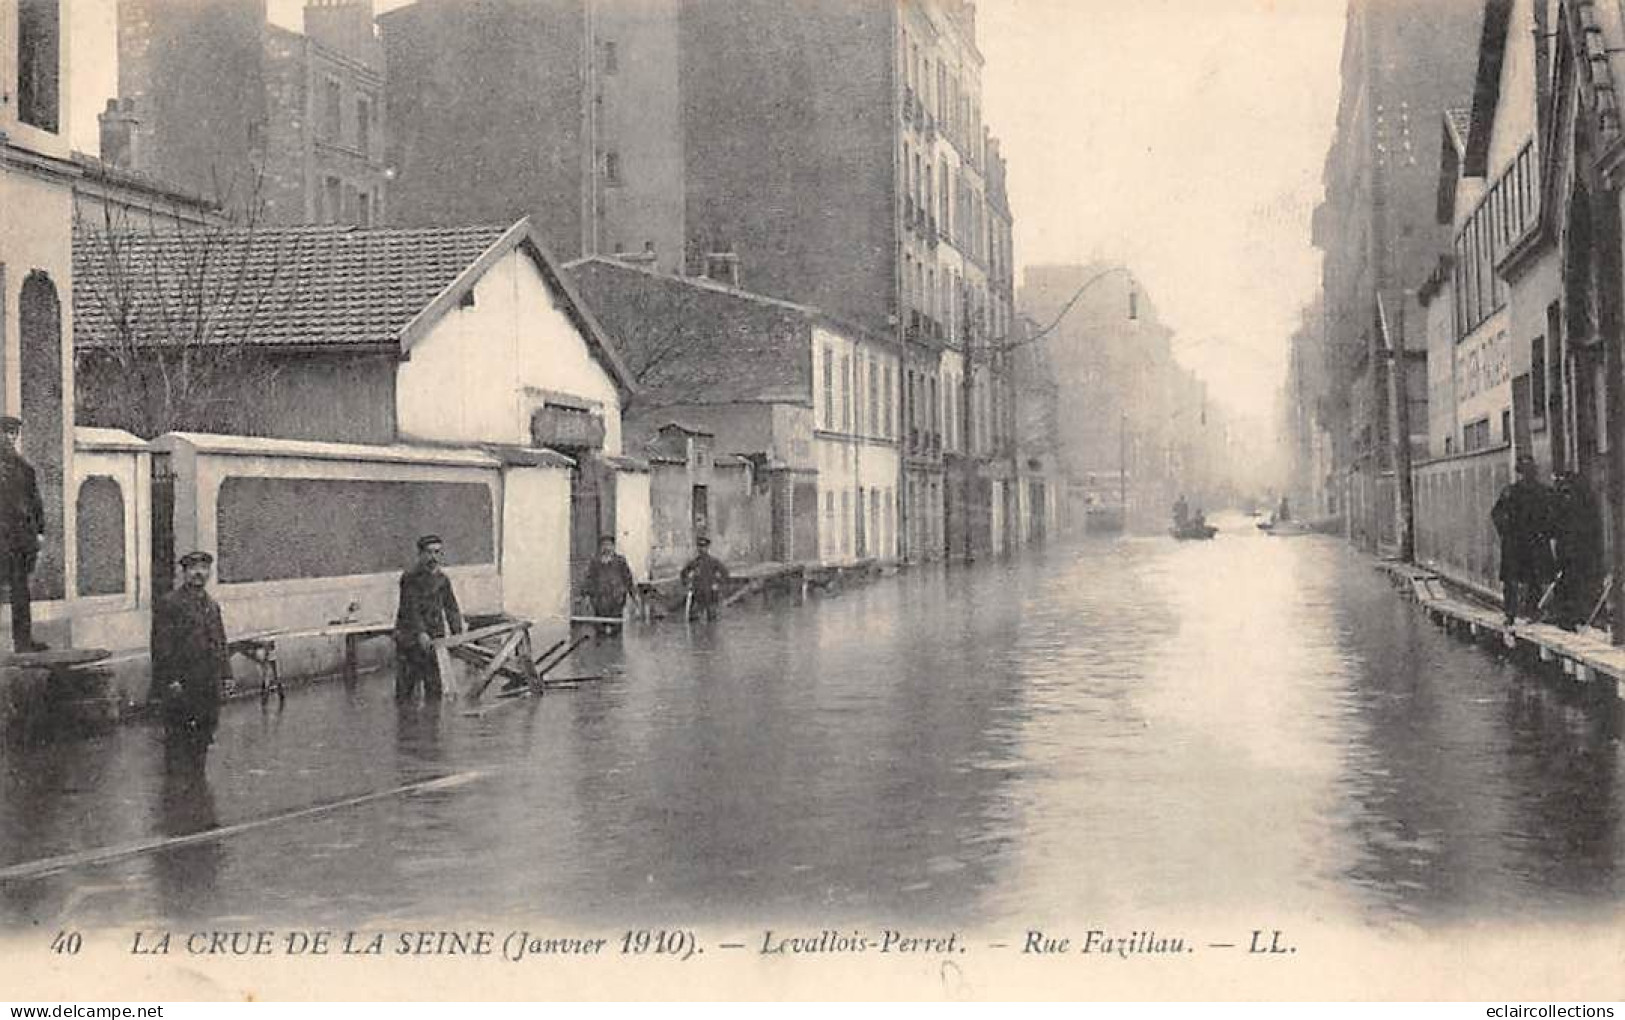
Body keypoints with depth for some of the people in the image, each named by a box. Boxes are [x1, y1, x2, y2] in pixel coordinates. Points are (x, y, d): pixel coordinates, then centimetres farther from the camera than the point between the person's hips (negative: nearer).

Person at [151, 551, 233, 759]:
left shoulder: (212, 604, 16)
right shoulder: (168, 603, -6)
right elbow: (162, 644, -12)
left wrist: (226, 673, 13)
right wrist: (170, 679, -17)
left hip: (210, 685, 7)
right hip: (181, 685, -7)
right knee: (179, 739, -3)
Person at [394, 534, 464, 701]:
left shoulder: (442, 579, 10)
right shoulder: (410, 577, -8)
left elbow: (451, 609, 12)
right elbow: (411, 608, -16)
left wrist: (457, 635, 1)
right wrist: (421, 633, -27)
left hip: (435, 639, 5)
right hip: (411, 638, -5)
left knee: (435, 688, 7)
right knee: (406, 688, -3)